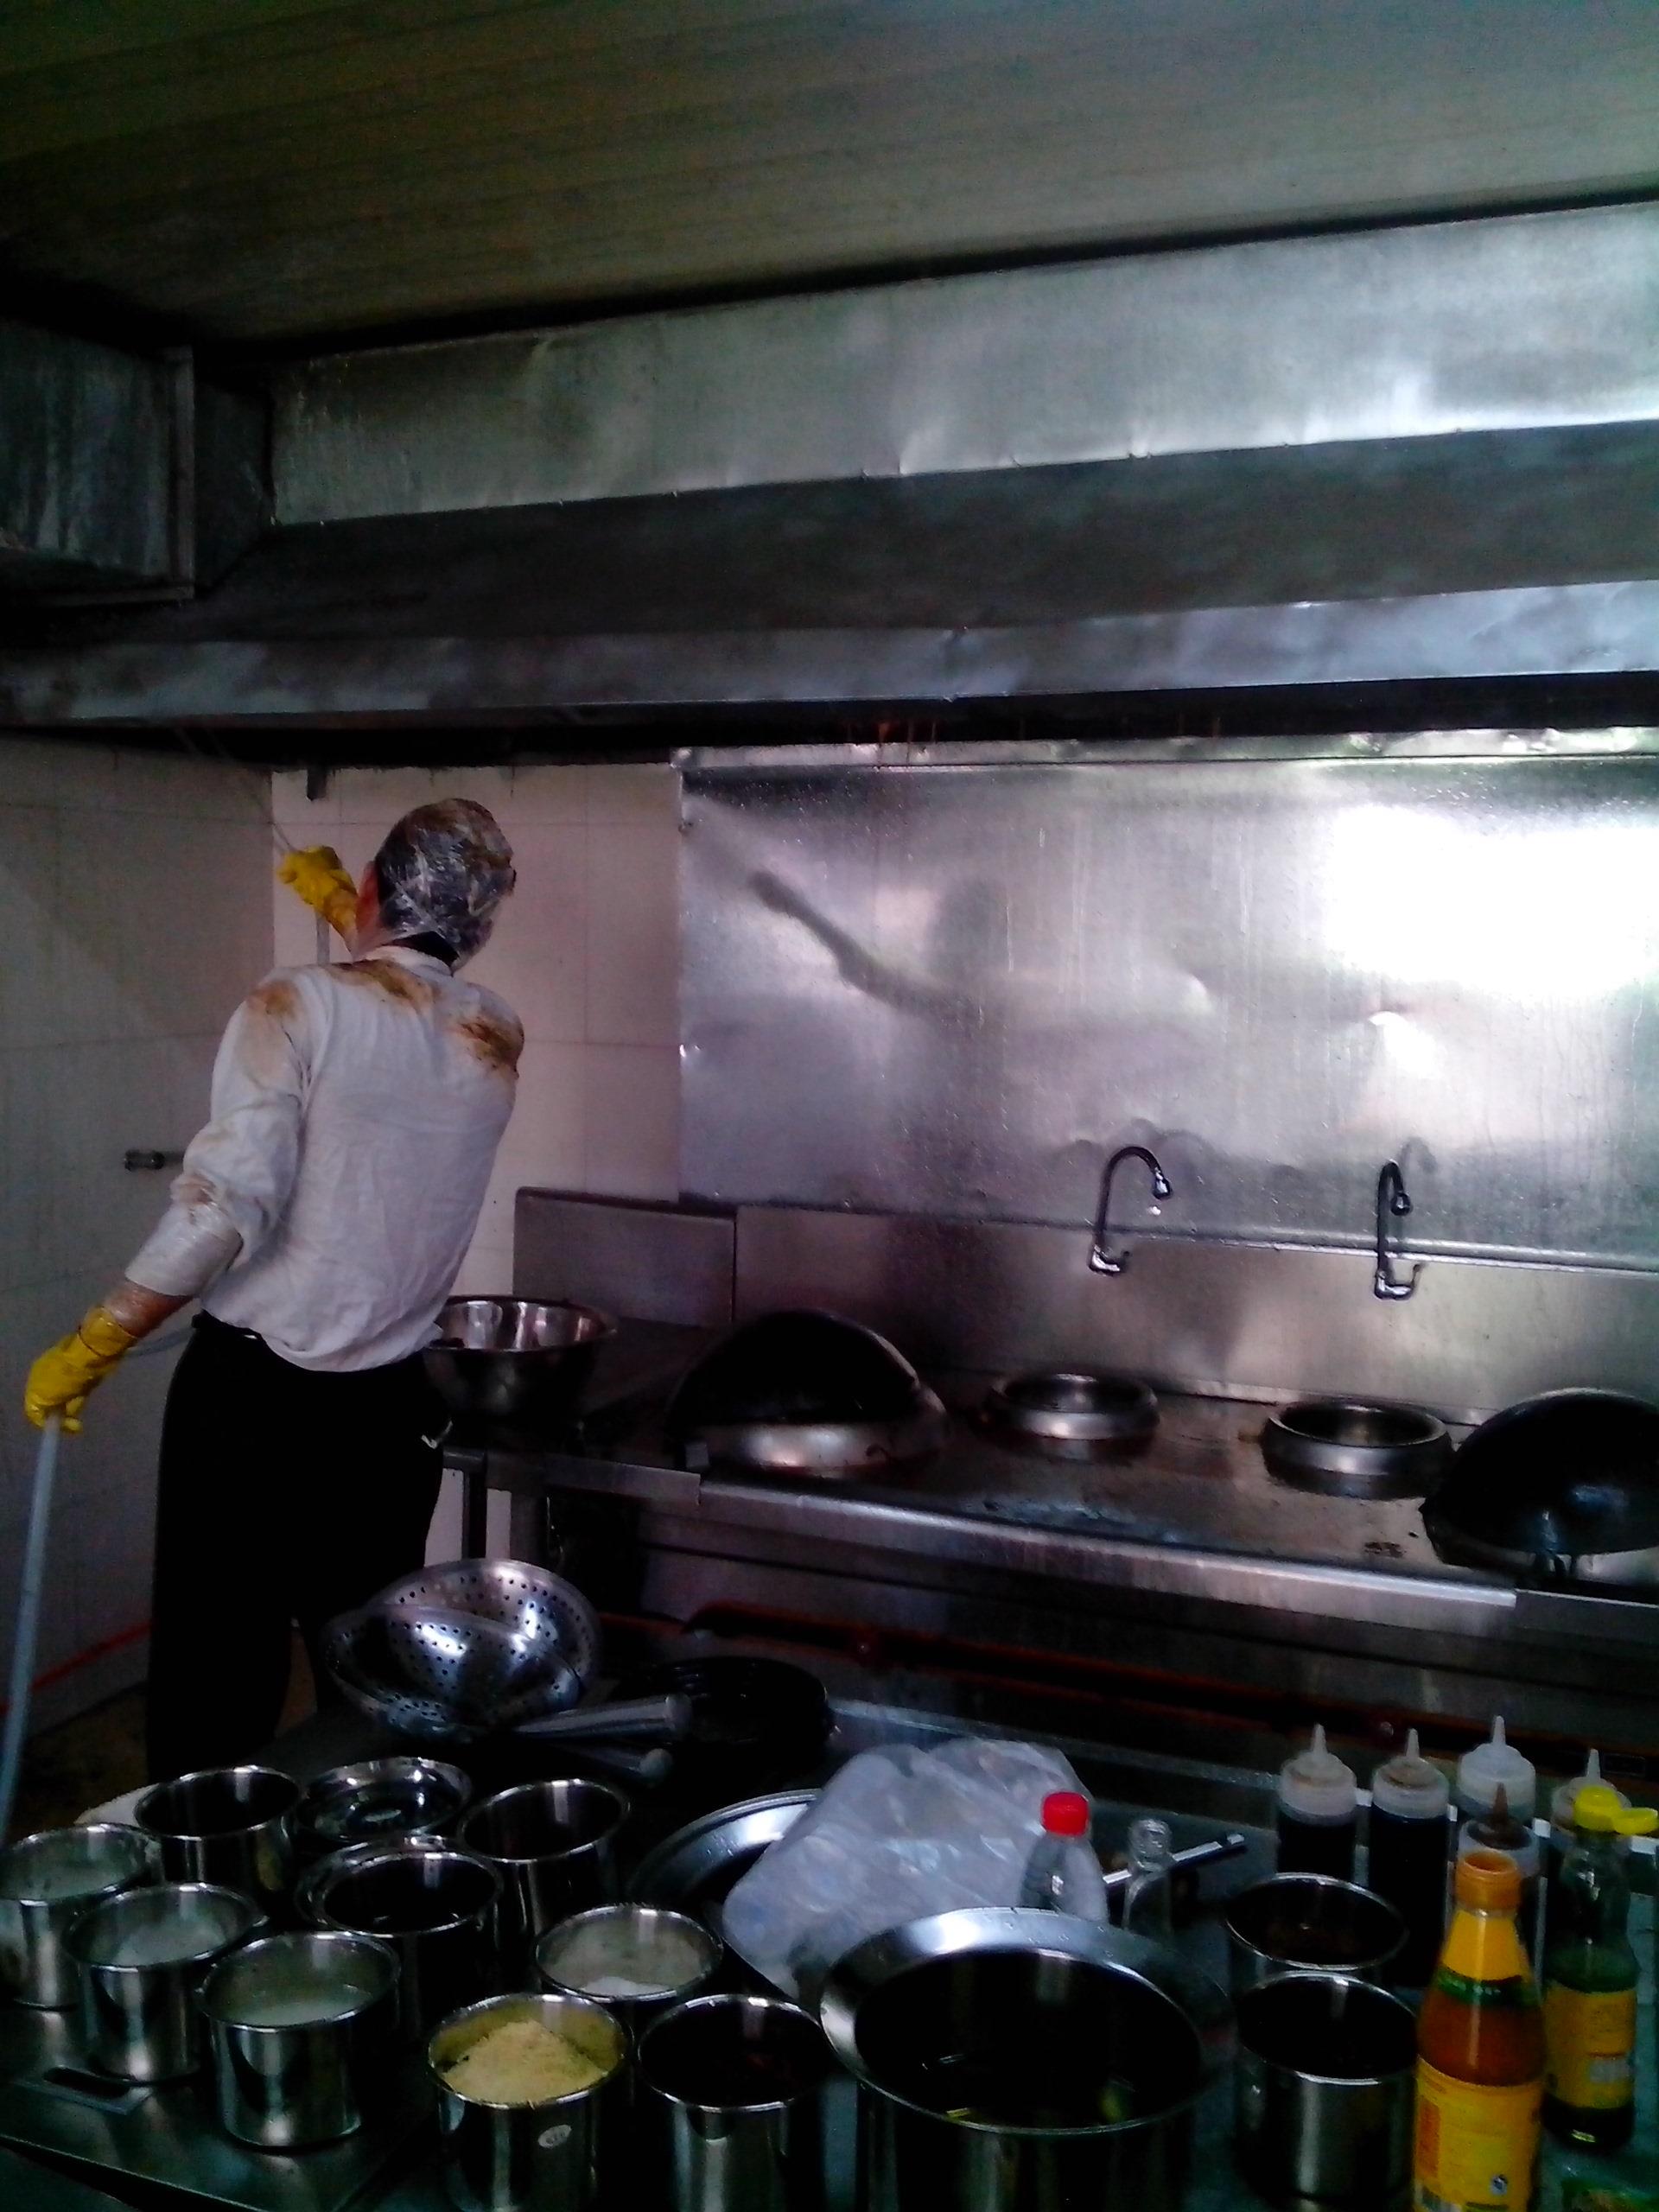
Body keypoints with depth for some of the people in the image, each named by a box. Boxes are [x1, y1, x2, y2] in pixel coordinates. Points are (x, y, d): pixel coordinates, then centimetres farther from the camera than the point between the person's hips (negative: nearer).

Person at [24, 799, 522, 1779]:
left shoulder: (300, 1007, -11)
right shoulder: (498, 1039, 4)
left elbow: (226, 1207, -19)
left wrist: (90, 1349, -10)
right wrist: (347, 918, 41)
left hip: (250, 1396, -4)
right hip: (390, 1413, 4)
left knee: (215, 1692, 6)